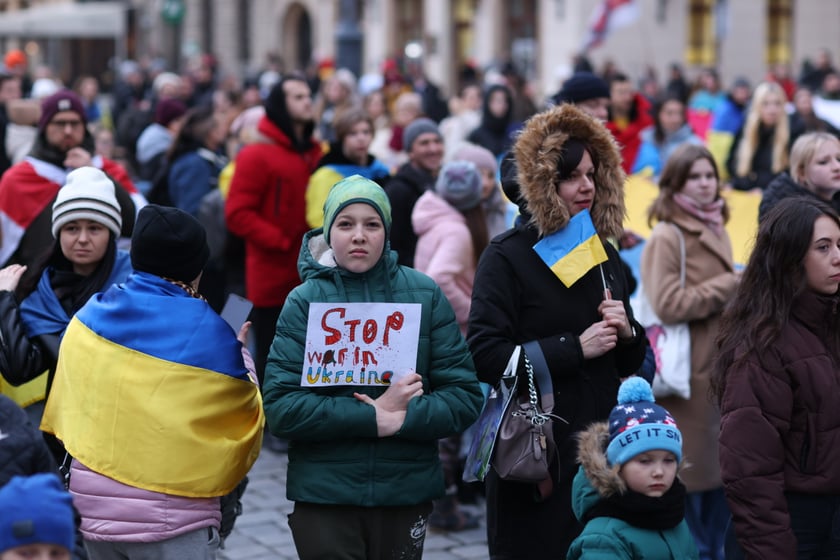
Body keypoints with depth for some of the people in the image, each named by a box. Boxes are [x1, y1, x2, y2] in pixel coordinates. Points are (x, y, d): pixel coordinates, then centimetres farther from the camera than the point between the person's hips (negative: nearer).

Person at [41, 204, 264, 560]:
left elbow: (62, 409, 14)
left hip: (91, 505, 5)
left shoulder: (87, 317, 5)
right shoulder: (207, 331, -10)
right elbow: (244, 415, 0)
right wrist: (239, 357, 15)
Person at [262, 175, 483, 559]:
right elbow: (281, 408, -11)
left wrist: (403, 418, -18)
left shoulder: (424, 294, -1)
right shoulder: (304, 302, -4)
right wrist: (376, 418, -17)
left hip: (408, 492, 2)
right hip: (323, 495, -2)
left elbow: (464, 397, -2)